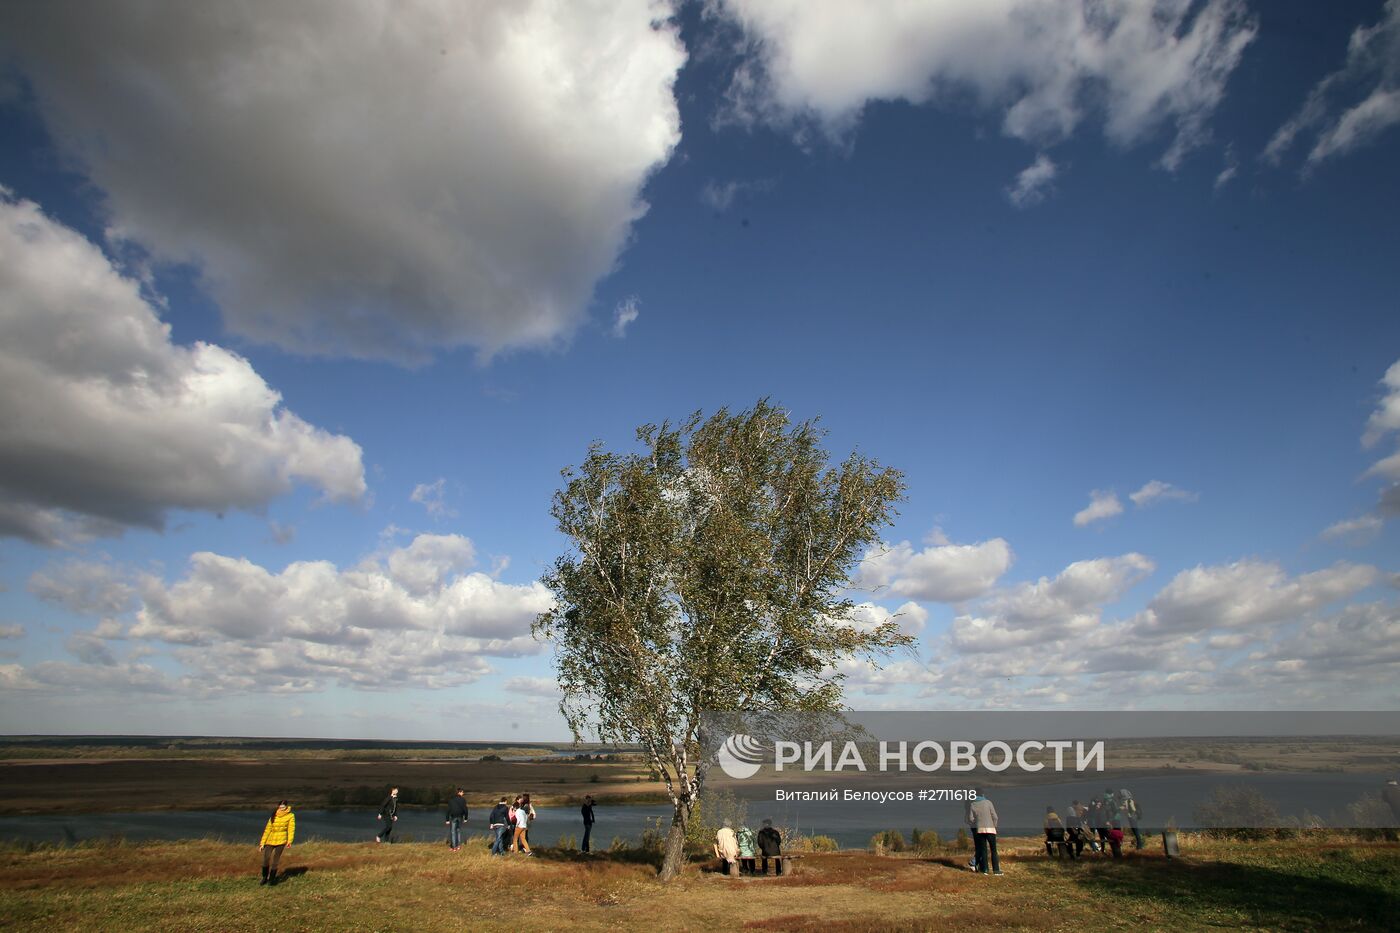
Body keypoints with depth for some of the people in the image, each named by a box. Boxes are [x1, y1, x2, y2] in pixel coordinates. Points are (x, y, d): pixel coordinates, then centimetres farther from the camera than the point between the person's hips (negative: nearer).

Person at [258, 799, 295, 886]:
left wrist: (289, 841, -21)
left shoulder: (290, 816, -2)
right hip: (270, 840, 3)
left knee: (275, 860, -6)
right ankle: (265, 878, 18)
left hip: (281, 841, -3)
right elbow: (267, 829, 7)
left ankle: (272, 879, 9)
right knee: (266, 859, -2)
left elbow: (291, 829, -9)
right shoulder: (273, 816, 6)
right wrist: (262, 843, 3)